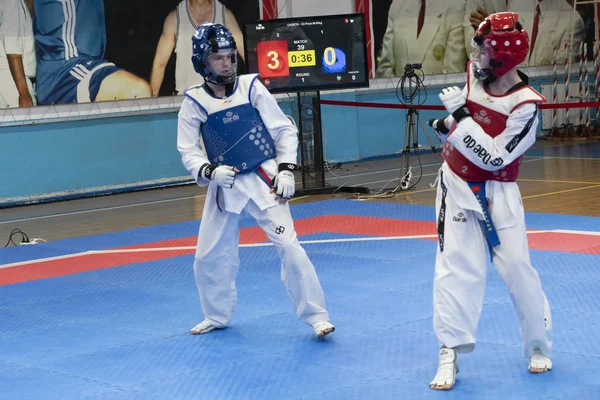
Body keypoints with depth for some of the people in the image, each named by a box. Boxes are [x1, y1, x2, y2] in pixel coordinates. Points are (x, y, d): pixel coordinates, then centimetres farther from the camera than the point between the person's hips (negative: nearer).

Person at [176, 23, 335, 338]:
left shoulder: (251, 88, -6)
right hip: (224, 185, 2)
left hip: (263, 179, -2)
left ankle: (316, 316, -3)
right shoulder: (194, 102, -4)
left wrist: (286, 170, -9)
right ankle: (217, 316, 32)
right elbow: (188, 151, -4)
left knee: (288, 245, -12)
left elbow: (284, 130, 0)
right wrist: (210, 171, -22)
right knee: (208, 257, 8)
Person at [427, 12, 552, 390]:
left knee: (518, 269, 1)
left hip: (497, 195, -4)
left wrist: (460, 117, -26)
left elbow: (493, 158, -25)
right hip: (456, 186, 4)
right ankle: (451, 353, 1)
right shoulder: (475, 73, -5)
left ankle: (539, 347, 20)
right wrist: (449, 125, 1)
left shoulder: (526, 104, -22)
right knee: (455, 268, -2)